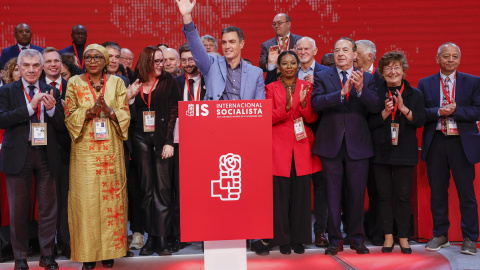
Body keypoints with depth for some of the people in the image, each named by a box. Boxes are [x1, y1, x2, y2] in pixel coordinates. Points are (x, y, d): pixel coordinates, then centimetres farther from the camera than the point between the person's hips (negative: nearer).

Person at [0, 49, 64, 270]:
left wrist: (52, 109, -14)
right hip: (18, 155, -2)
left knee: (48, 207, 6)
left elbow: (62, 127, 4)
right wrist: (31, 106, -18)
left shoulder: (51, 92, 8)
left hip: (46, 154, 2)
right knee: (19, 210, 7)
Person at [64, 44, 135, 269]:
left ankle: (109, 250, 11)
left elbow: (125, 115, 5)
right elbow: (69, 116, 2)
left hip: (111, 149, 1)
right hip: (84, 149, -1)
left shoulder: (116, 83, 8)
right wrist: (90, 110, -14)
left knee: (111, 197, 1)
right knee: (86, 198, -2)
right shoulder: (74, 83, 7)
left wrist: (108, 110, -14)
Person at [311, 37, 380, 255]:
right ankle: (335, 239, 16)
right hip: (331, 144, -1)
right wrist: (342, 92, -23)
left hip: (357, 144, 1)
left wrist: (361, 89, -22)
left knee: (357, 193, 8)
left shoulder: (366, 78, 7)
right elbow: (316, 103, -13)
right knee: (333, 194, 5)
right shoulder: (323, 77, 4)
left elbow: (375, 106, -6)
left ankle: (356, 238, 23)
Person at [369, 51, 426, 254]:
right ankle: (388, 236, 14)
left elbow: (420, 121, -3)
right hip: (381, 151, 0)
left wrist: (403, 108, -15)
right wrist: (385, 112, -15)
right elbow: (370, 123, -1)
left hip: (405, 152, 0)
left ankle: (403, 237, 13)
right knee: (384, 195, 4)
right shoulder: (376, 93, 4)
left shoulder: (415, 94, 6)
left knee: (403, 195, 2)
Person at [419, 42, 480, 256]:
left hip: (462, 143, -1)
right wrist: (438, 111, -15)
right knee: (437, 191, 8)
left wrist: (454, 110, -15)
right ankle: (440, 235, 21)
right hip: (435, 143, 2)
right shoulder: (425, 84, 9)